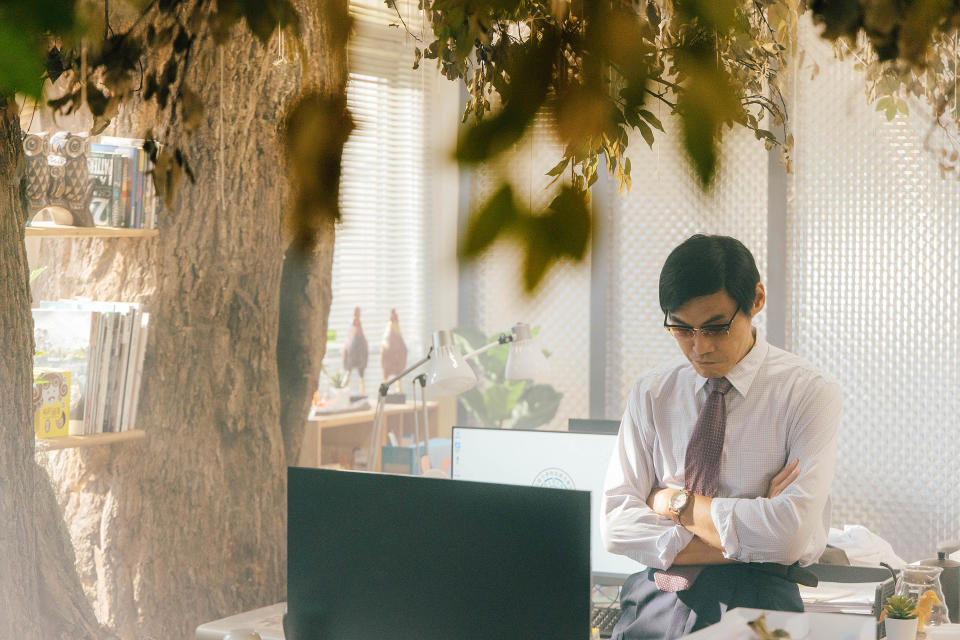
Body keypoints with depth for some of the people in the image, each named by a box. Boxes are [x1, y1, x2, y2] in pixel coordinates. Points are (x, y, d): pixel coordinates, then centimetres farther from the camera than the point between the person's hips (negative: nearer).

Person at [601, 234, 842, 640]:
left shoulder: (809, 393, -1)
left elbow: (793, 534, -14)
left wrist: (675, 502, -4)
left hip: (754, 605, -3)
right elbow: (616, 524, 0)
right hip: (656, 597, 4)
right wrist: (746, 541, -10)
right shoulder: (650, 394, 10)